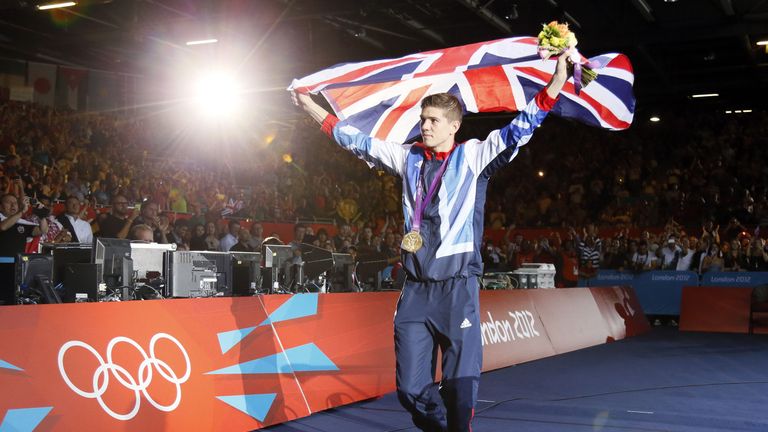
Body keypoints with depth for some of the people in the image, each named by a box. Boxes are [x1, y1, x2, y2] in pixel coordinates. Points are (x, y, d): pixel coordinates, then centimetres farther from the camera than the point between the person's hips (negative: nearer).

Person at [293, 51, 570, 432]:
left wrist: (556, 83, -17)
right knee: (411, 388, 3)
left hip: (458, 286, -3)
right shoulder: (409, 157, 12)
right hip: (416, 288, 4)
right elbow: (357, 141, 21)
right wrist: (310, 107, 23)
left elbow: (519, 129, -6)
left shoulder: (473, 156, 3)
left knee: (461, 385, -5)